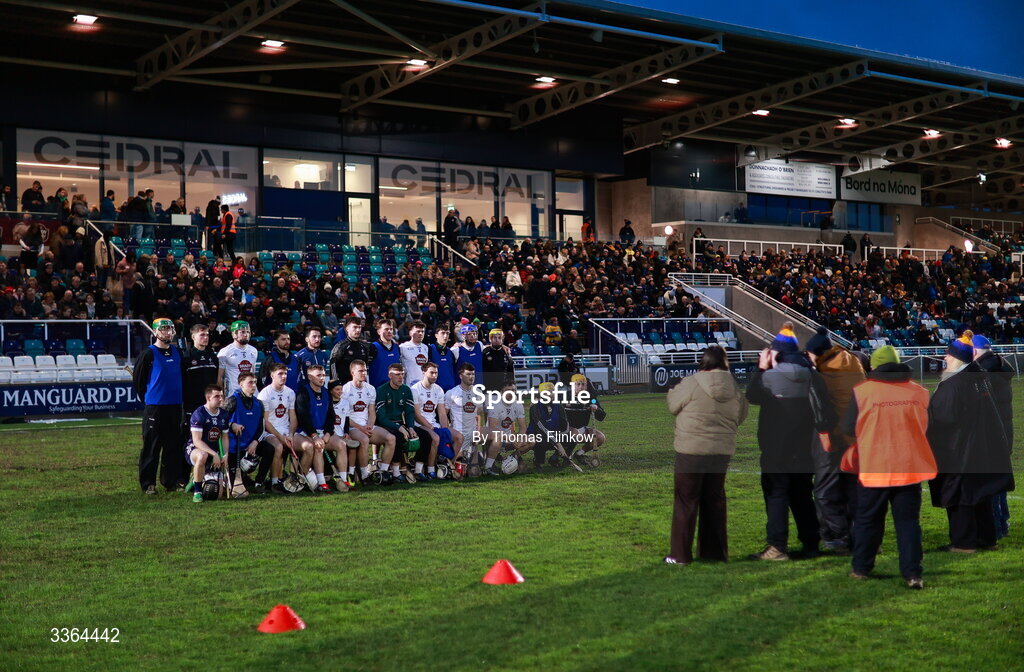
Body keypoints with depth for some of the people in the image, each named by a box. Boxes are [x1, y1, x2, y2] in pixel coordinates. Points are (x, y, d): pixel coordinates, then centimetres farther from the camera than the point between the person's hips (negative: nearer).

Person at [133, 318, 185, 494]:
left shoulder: (177, 352, 12)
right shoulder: (148, 354, -5)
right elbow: (137, 380, -2)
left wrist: (178, 395, 15)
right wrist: (147, 399, 1)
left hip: (175, 405, 5)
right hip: (154, 406, -5)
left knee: (174, 445, 9)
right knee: (151, 446, -2)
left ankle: (171, 480, 17)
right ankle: (148, 484, 3)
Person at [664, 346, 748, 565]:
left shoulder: (691, 383, -12)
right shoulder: (734, 388, 3)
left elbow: (673, 406, 1)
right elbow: (741, 416, 14)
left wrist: (673, 390, 18)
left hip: (692, 450, -5)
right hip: (723, 450, 5)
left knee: (686, 501, 3)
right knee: (715, 500, 15)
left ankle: (680, 554, 5)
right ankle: (715, 551, 21)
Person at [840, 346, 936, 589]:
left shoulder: (861, 391, -9)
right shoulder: (920, 392, 1)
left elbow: (847, 429, -4)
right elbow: (929, 431, 12)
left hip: (873, 469, -2)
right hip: (910, 468, 2)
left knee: (867, 520, 13)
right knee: (908, 521, 7)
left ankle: (861, 568, 22)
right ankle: (913, 573, 2)